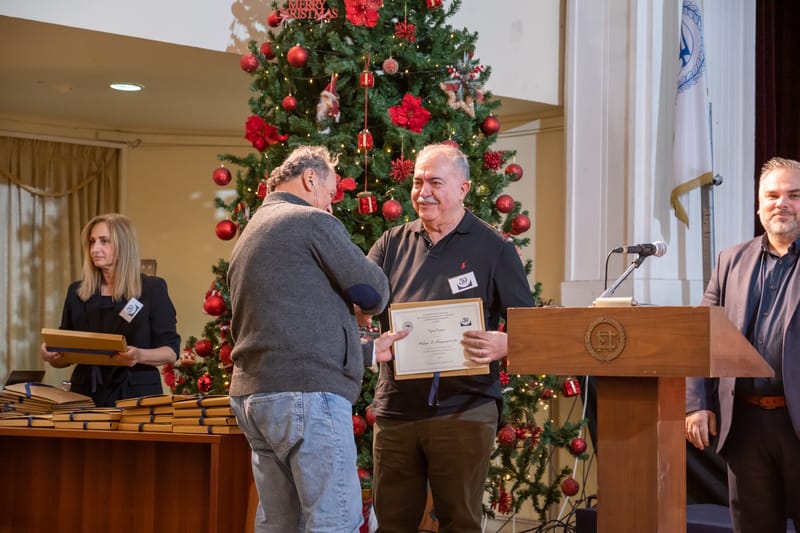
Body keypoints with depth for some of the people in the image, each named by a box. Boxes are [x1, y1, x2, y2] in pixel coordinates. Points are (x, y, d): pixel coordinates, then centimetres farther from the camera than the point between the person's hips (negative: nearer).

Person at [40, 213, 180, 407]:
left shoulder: (152, 289, -2)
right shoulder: (76, 291, 9)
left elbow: (171, 351, -4)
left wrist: (140, 356, -22)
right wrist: (52, 356, -8)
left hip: (137, 395, -3)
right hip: (87, 396, 3)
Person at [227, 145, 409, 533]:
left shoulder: (249, 238, 22)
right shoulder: (313, 222, -6)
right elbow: (374, 292, -5)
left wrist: (369, 351, 24)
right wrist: (363, 301, 19)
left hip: (253, 395, 9)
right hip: (306, 395, -9)